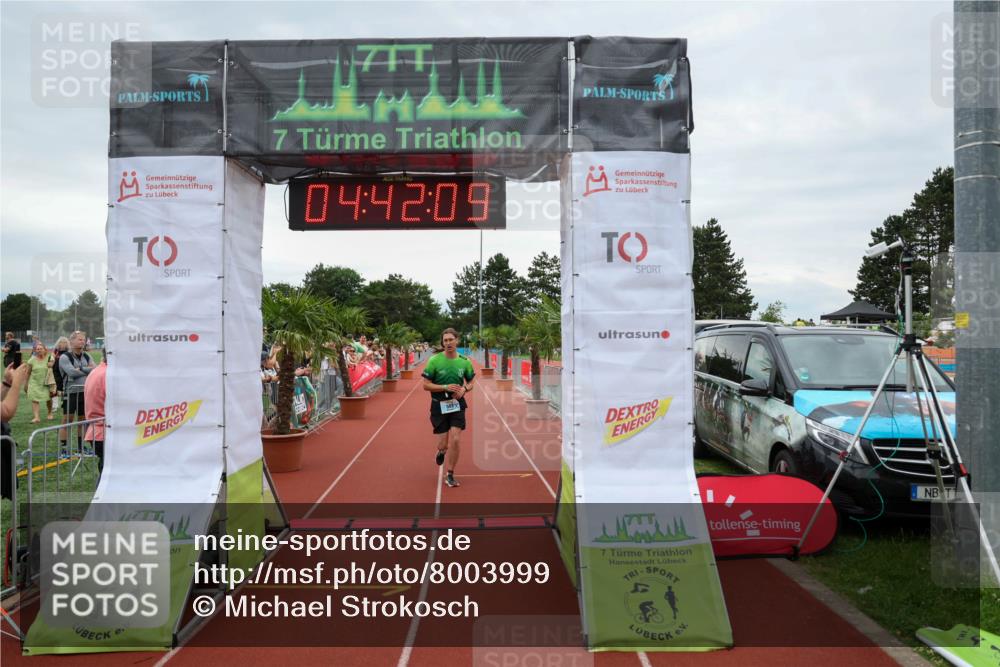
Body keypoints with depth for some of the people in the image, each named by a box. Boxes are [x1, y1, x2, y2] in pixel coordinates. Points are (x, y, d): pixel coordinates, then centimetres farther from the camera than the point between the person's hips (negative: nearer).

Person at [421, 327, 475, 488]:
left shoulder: (465, 362, 0)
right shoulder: (434, 360, -8)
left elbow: (470, 383, 13)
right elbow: (426, 385, -7)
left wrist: (464, 389, -10)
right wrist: (445, 387, -20)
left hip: (457, 405, 1)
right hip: (439, 406, -1)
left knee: (455, 440, -9)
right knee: (443, 444, 2)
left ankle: (450, 476, 8)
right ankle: (441, 451, 42)